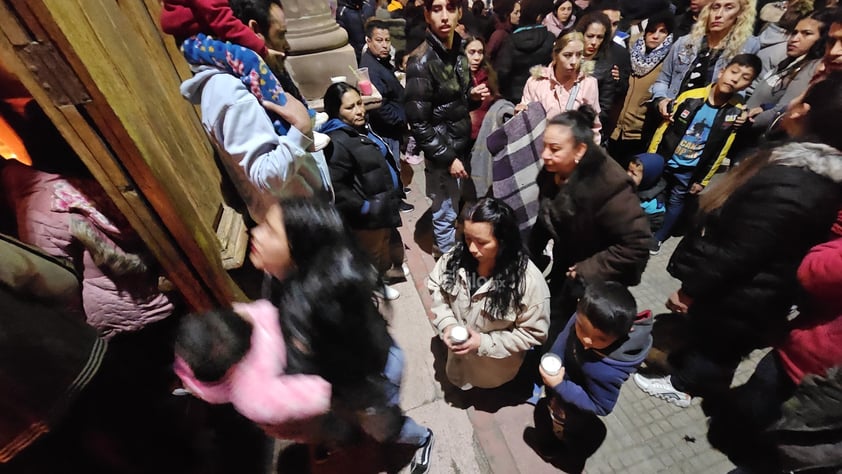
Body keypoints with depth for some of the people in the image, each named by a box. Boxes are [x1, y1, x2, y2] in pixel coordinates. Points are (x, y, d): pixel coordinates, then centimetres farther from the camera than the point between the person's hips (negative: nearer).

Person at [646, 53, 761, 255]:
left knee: (676, 201, 10)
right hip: (663, 160, 0)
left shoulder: (736, 113, -11)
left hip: (690, 170, 0)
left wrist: (702, 181, -2)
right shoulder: (691, 97, -14)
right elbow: (663, 128, -6)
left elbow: (719, 152, -4)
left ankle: (658, 237, 28)